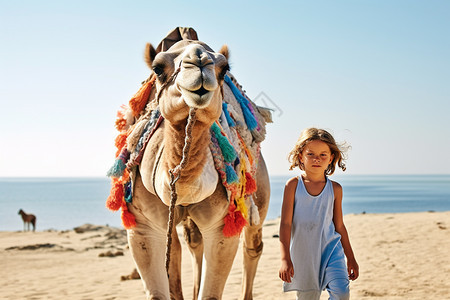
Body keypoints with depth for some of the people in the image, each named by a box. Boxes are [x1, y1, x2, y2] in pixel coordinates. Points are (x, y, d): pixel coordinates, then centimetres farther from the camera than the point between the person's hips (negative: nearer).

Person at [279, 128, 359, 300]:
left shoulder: (335, 189, 3)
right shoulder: (293, 185, -4)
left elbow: (339, 226, 12)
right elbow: (285, 223, -6)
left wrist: (351, 258, 16)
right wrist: (285, 258, -13)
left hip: (330, 249, 1)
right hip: (303, 254, -1)